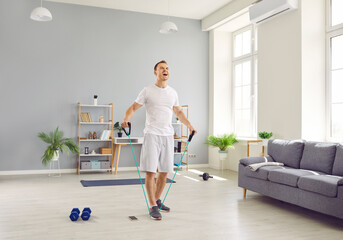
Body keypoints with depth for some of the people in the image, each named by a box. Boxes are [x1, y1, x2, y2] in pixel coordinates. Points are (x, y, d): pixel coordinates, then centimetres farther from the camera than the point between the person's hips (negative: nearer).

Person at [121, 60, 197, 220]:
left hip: (168, 135, 5)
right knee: (151, 171, -8)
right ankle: (153, 207, 1)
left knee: (164, 171, 10)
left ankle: (157, 200, 27)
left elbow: (178, 112, 24)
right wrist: (126, 119, -21)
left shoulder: (173, 93, 14)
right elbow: (133, 107, -1)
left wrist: (189, 125, 16)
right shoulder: (147, 91, 0)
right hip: (152, 134, -5)